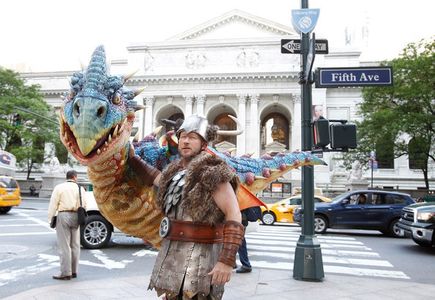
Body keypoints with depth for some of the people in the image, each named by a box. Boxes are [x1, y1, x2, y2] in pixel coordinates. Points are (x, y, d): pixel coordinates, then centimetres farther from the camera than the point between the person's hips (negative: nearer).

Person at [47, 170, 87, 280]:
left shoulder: (59, 187, 0)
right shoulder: (80, 188, 8)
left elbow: (53, 204, -4)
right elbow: (84, 205, 5)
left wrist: (51, 218, 0)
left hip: (63, 216, -3)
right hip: (76, 217, 4)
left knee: (64, 246, -1)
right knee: (75, 245, 11)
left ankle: (66, 273, 1)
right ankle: (74, 271, 18)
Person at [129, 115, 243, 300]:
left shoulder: (212, 173, -13)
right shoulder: (174, 172, 12)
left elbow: (234, 216, -18)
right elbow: (153, 178, 35)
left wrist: (227, 260, -25)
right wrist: (132, 157, 30)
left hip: (200, 255, -8)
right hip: (171, 253, 8)